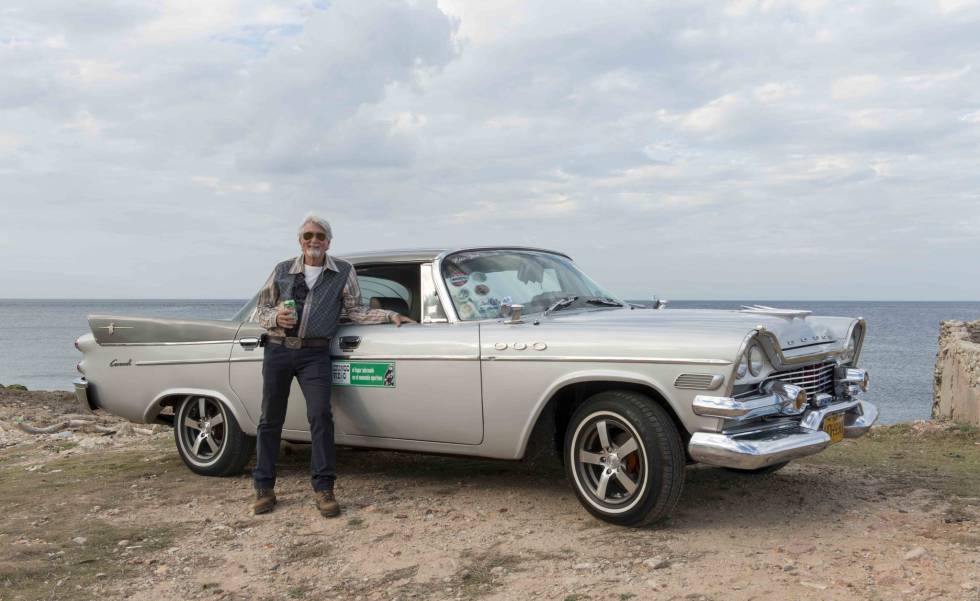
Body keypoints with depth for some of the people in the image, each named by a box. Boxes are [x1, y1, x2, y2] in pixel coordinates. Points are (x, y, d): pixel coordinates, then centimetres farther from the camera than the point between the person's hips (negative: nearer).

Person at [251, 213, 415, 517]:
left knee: (320, 415, -12)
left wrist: (390, 316, -10)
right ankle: (264, 488, 14)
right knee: (270, 419, 5)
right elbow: (260, 310, 12)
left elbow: (356, 311, 4)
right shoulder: (282, 271, 9)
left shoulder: (343, 272, 6)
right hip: (278, 350, 2)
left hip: (314, 353, -1)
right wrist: (275, 318, -10)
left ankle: (323, 489, -5)